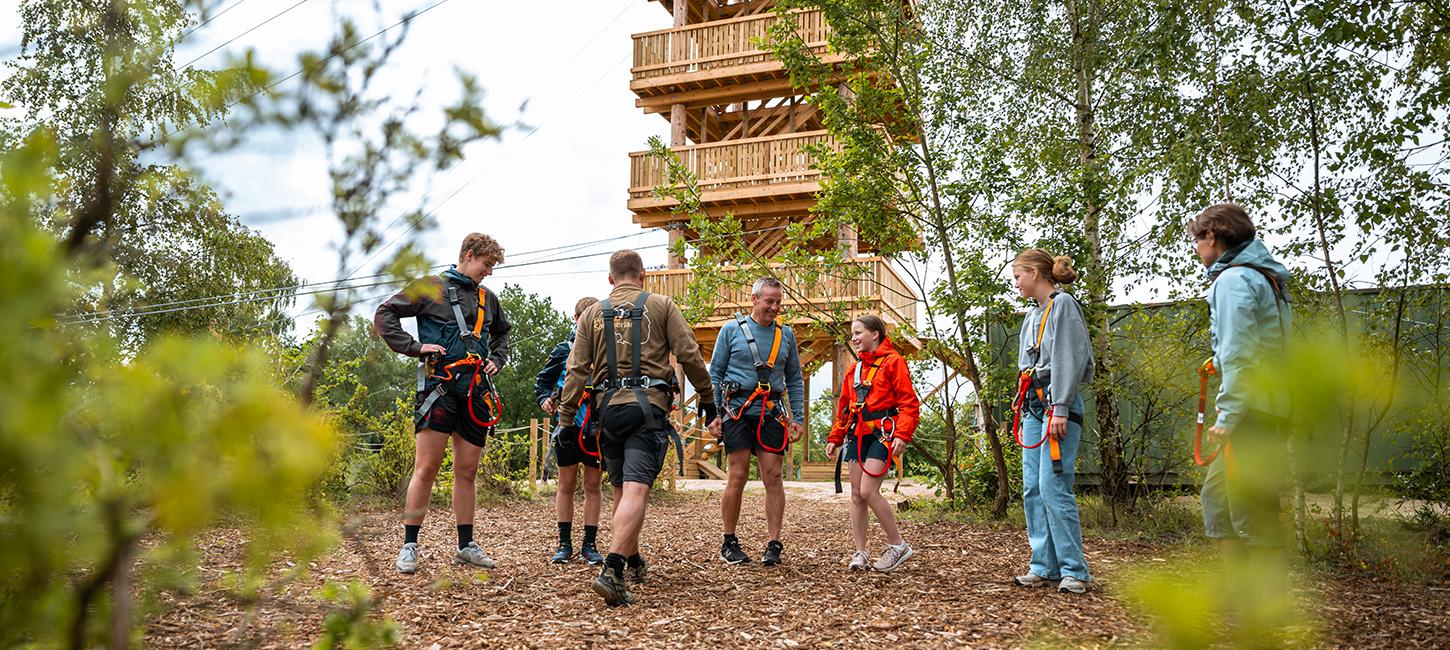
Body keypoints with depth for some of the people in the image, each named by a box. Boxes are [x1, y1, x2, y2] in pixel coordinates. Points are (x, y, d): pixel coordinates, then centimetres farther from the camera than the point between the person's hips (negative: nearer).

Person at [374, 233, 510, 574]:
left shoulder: (488, 298, 18)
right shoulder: (431, 287, 2)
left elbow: (502, 333, 35)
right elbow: (385, 315, 0)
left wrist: (497, 359, 17)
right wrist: (415, 346, -10)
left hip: (476, 391, 6)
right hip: (439, 388, -5)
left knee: (467, 471, 9)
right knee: (426, 468, -7)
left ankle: (466, 545, 16)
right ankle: (409, 545, 1)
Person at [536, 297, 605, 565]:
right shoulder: (564, 349, 3)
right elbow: (542, 380, 10)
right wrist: (545, 400, -9)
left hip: (597, 428, 0)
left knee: (593, 485, 6)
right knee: (566, 485, 7)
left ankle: (589, 544, 15)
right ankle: (565, 544, 16)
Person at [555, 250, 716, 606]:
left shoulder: (593, 313, 12)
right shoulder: (661, 305, 6)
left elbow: (577, 370, 7)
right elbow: (689, 354, 0)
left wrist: (567, 417, 10)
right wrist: (707, 397, 9)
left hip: (607, 407, 4)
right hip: (647, 405, -4)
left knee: (621, 490, 19)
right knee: (636, 490, -13)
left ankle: (633, 561, 33)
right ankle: (612, 571, -28)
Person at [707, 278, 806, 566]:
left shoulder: (786, 334, 12)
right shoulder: (731, 331, 4)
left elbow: (795, 380, 16)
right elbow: (715, 374, 5)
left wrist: (798, 418, 8)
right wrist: (713, 414, -2)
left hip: (771, 413, 3)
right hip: (738, 412, -2)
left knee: (773, 477, -1)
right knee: (738, 477, -2)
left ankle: (774, 545, 4)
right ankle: (729, 543, 12)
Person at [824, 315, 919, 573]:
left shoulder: (893, 362, -4)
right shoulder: (855, 368, 18)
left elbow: (909, 403, -10)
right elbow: (844, 406, 23)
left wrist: (903, 434, -20)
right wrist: (835, 437, 17)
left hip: (883, 433, -7)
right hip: (857, 434, 7)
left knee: (868, 491, -16)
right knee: (856, 494, 5)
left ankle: (898, 545, 0)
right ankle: (859, 553, 12)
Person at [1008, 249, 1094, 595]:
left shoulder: (1063, 304, -5)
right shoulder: (1032, 315, 21)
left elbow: (1069, 359, -13)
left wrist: (1060, 408, -19)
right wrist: (1022, 411, 19)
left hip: (1056, 404, -9)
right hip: (1033, 404, 9)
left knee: (1053, 487, -12)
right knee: (1033, 489, 5)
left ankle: (1074, 571, -6)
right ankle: (1045, 567, 10)